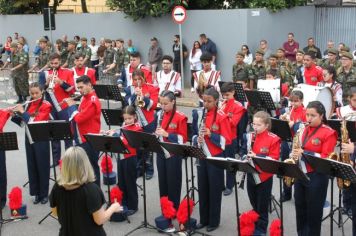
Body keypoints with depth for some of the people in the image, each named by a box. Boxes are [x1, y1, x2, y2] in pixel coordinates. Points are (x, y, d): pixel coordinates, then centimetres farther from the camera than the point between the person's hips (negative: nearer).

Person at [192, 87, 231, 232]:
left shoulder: (221, 117, -11)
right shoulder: (198, 114, 4)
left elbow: (227, 140, -12)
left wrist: (210, 134, -23)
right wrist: (197, 139, -9)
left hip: (216, 157, -5)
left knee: (214, 189, 4)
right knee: (202, 188, 12)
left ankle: (214, 221, 17)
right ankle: (204, 219, 25)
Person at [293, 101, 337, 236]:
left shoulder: (329, 133, -10)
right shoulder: (303, 130, 9)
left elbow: (326, 158, -15)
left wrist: (305, 153, -24)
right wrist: (294, 154, -5)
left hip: (316, 177, -6)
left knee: (313, 212, 4)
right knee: (300, 209, 14)